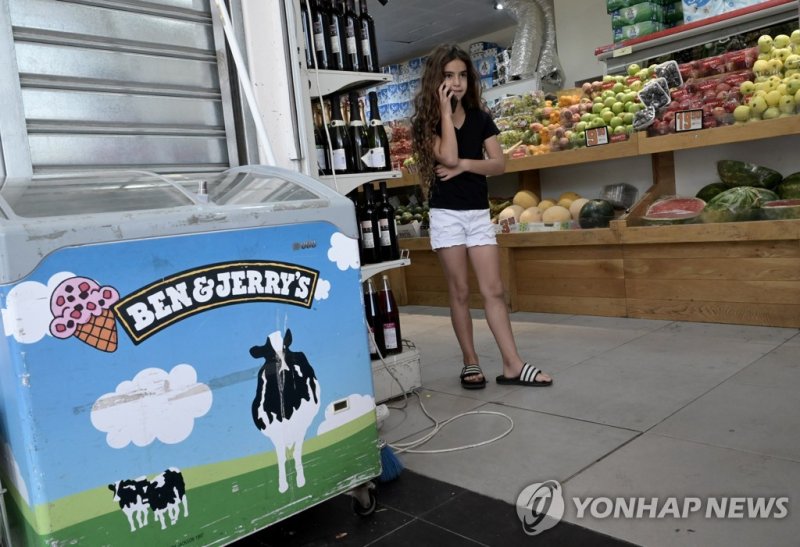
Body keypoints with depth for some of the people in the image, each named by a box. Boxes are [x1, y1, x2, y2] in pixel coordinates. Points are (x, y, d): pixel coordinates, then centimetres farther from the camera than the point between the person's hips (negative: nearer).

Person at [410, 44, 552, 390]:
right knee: (459, 292, 3)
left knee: (493, 290, 1)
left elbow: (499, 164, 0)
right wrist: (445, 111, -13)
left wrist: (464, 165, -14)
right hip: (446, 214, -3)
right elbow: (448, 156, -19)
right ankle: (470, 363, 14)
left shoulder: (480, 118, 8)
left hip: (479, 212, 3)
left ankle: (512, 365, 3)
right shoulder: (427, 121, -1)